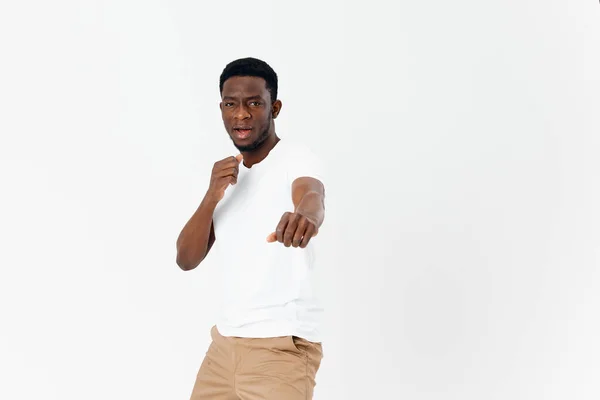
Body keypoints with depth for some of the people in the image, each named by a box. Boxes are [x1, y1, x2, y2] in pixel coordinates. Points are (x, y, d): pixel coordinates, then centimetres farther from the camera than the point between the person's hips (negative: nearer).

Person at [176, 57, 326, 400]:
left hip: (281, 345, -7)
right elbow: (187, 259, 4)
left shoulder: (295, 157, -10)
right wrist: (212, 196, -13)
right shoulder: (227, 174, 11)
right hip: (226, 341, 7)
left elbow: (312, 197, -34)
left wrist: (303, 216, -58)